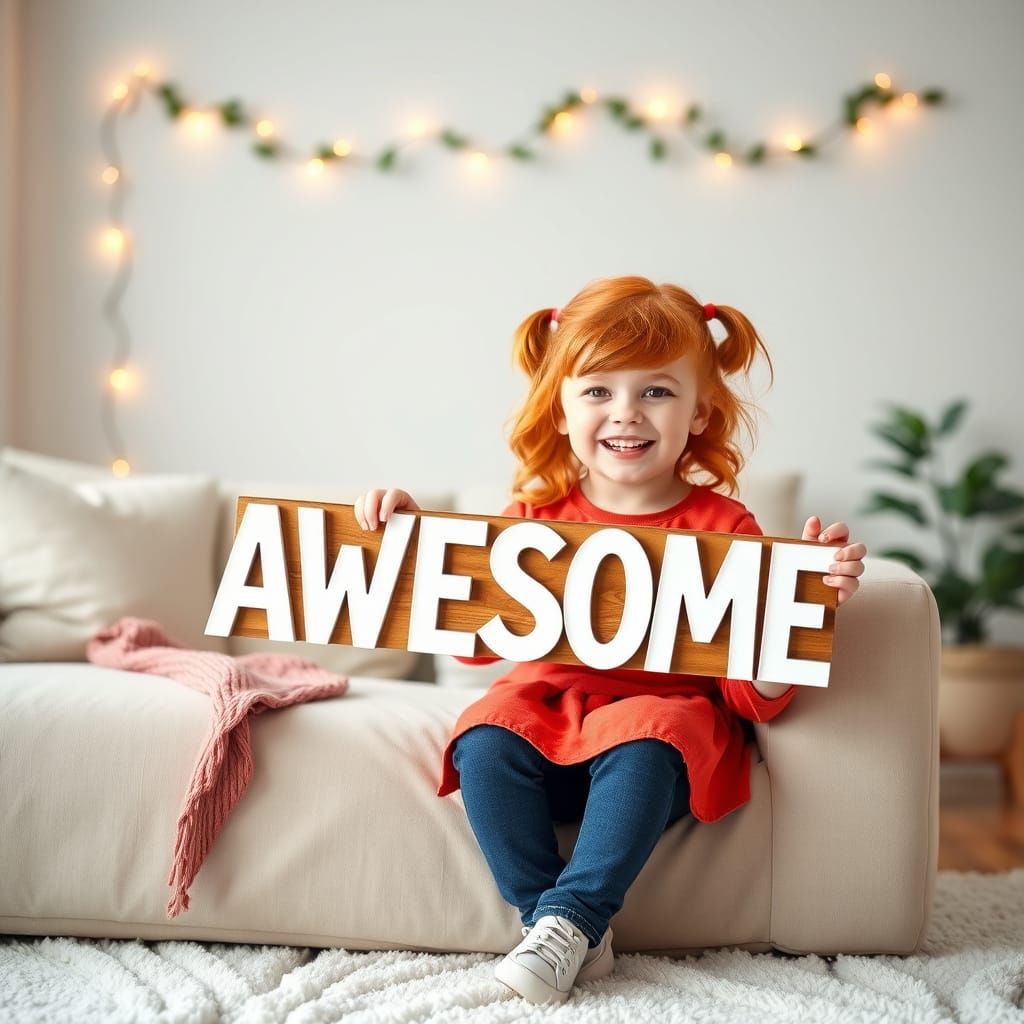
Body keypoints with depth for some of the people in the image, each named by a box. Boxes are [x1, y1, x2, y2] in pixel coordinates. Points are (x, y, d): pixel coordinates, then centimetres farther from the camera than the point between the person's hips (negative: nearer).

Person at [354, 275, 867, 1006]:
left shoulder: (722, 530, -5)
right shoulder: (537, 515, 4)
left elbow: (758, 697, -7)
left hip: (667, 709, -3)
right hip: (548, 704, 3)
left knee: (640, 747, -34)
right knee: (485, 745, -25)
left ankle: (572, 918, -20)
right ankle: (561, 929, -15)